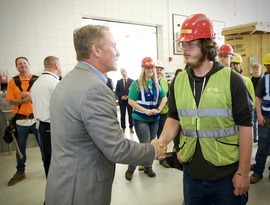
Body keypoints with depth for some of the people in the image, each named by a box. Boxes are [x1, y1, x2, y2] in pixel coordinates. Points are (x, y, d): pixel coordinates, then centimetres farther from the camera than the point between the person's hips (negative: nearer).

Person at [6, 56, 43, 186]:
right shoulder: (13, 82, 4)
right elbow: (11, 101, -3)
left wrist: (31, 96, -20)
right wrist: (25, 99, -19)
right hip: (20, 120, 2)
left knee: (43, 145, 7)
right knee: (20, 147, 13)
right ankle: (20, 172, 29)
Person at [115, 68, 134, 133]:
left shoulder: (132, 81, 1)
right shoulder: (119, 81, 8)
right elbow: (117, 91, 5)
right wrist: (121, 96, -11)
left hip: (130, 100, -2)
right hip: (122, 100, 2)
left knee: (130, 114, 5)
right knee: (122, 115, 5)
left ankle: (131, 127, 15)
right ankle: (123, 128, 14)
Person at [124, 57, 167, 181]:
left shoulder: (157, 83, 5)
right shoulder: (137, 83, -10)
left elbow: (164, 98, 9)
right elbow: (131, 101, -12)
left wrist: (158, 109, -9)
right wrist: (145, 110, -20)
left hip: (154, 118, 5)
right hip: (140, 118, -5)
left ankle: (148, 167, 32)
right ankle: (130, 169, 12)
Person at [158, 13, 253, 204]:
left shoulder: (232, 80, -11)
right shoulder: (178, 81, 0)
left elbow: (245, 126, -9)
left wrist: (243, 172, -8)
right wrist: (162, 141, -12)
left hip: (227, 174, -3)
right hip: (191, 173, 4)